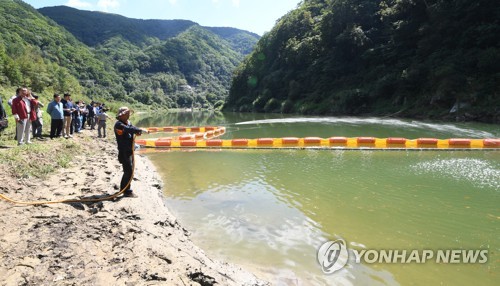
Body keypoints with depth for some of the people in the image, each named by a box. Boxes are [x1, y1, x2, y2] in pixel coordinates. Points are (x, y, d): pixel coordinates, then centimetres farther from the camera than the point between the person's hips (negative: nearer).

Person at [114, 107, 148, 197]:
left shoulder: (127, 122, 13)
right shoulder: (118, 124, -16)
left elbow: (132, 128, 6)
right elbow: (128, 129, -32)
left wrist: (138, 131, -18)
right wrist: (141, 130, -30)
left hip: (130, 150, 9)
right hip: (124, 151, -9)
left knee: (130, 170, 16)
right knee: (129, 171, -8)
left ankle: (123, 188, 29)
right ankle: (127, 191, 1)